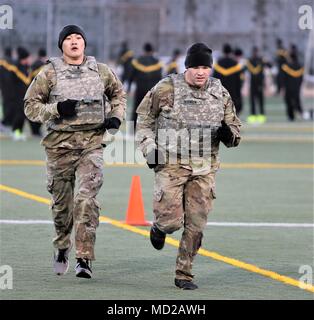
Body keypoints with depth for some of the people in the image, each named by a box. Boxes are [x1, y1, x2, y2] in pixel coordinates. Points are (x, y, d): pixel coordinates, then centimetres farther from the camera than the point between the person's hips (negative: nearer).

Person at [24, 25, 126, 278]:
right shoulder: (49, 73, 0)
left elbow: (118, 93, 24)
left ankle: (84, 258, -14)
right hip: (60, 143, 0)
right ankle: (62, 247, 35)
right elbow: (31, 106, 1)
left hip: (92, 142, 0)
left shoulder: (100, 71, 7)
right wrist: (56, 109, -16)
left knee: (87, 198, -15)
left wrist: (116, 117, 7)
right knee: (62, 202, 9)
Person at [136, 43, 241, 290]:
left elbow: (235, 126, 14)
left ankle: (184, 274, 14)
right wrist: (149, 148, -3)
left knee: (196, 225, 1)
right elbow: (144, 117, 7)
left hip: (204, 169, 3)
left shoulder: (220, 93, 5)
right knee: (172, 220, -10)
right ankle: (160, 226, 27)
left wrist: (229, 134, -10)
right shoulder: (167, 89, -6)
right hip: (171, 165, -3)